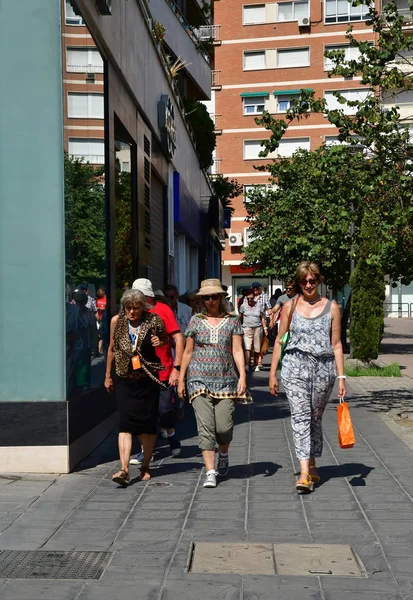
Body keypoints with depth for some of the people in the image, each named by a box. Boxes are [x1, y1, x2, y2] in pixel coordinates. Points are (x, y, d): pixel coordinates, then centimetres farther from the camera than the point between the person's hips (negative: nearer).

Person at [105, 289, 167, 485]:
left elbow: (166, 340, 13)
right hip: (124, 379, 1)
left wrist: (160, 342, -12)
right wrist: (108, 376, 16)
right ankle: (124, 469, -13)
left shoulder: (154, 321, -4)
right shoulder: (117, 321, 1)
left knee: (147, 423, 6)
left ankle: (145, 466, 22)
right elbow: (112, 349, 13)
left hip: (147, 380, -1)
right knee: (125, 423, -9)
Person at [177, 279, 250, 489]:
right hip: (199, 379, 0)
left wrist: (242, 375, -10)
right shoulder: (196, 321, 7)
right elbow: (188, 352, 12)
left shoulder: (232, 320, 6)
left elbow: (237, 350, 2)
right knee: (205, 426, -8)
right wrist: (181, 379, 11)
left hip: (225, 380, 0)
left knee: (224, 426, -3)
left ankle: (223, 455, 30)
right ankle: (210, 472, -3)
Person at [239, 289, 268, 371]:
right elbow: (240, 317, 11)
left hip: (258, 328, 2)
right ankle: (246, 365, -21)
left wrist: (265, 328, 6)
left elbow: (262, 318, 11)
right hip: (247, 328, -1)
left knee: (257, 349, 5)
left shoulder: (258, 306, 6)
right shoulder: (243, 306, 4)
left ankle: (256, 365, 17)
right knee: (247, 347, -15)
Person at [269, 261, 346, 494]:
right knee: (300, 416, -11)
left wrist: (341, 376, 1)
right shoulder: (290, 306, 7)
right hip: (295, 366, -1)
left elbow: (336, 345, 6)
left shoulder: (331, 307, 6)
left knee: (315, 418, 11)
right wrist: (273, 372, 7)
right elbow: (280, 341, 10)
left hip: (324, 368, 1)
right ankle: (305, 472, -16)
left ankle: (312, 464, 27)